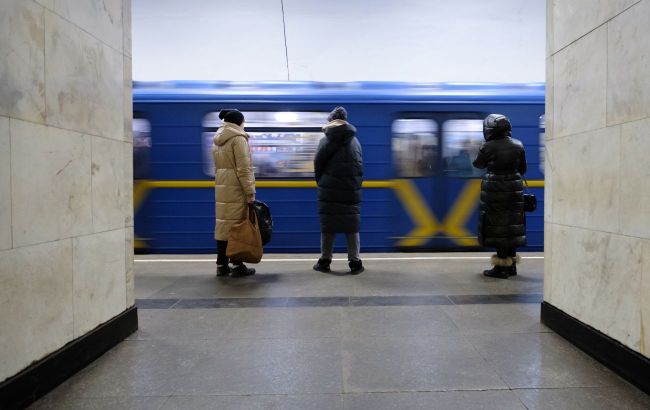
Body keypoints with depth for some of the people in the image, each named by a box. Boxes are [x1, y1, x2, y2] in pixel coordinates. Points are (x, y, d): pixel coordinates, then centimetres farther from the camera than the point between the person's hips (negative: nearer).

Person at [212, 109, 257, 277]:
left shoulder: (217, 140, 15)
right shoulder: (238, 138, -10)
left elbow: (217, 166, 17)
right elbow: (243, 168, -16)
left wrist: (221, 183, 18)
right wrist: (250, 191, -15)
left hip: (221, 188, 8)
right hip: (236, 189, -8)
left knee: (223, 224, 9)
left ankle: (221, 265, 13)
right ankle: (237, 266, 1)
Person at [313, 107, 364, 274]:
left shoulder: (326, 141, -2)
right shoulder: (355, 141, 10)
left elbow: (318, 164, -1)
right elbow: (360, 167, 8)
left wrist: (321, 183, 13)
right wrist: (355, 184, 13)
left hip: (330, 191, -3)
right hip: (352, 191, 3)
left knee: (328, 226, 4)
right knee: (352, 226, 6)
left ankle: (325, 261, 10)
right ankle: (355, 262, 8)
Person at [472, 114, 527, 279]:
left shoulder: (488, 147, -12)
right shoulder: (518, 145, 2)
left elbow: (479, 164, 5)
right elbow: (522, 169, 10)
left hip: (495, 190, -5)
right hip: (514, 189, 5)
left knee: (498, 227, 1)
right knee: (512, 226, 13)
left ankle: (502, 267, 3)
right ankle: (511, 265, 21)